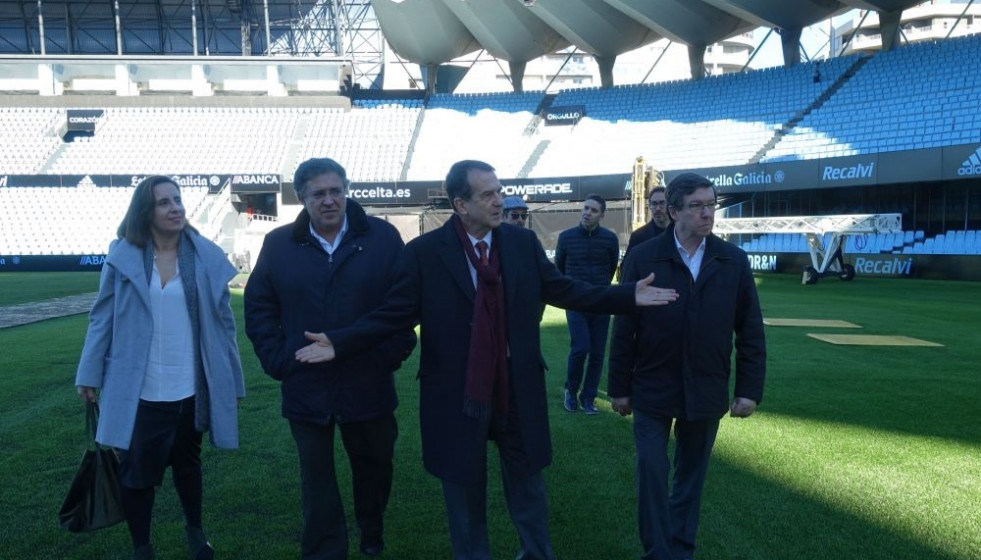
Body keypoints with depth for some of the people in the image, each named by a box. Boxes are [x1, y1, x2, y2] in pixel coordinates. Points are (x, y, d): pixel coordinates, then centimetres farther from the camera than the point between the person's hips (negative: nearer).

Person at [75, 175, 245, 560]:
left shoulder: (207, 256, -3)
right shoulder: (122, 256, -4)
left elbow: (223, 322, -1)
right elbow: (103, 316, 0)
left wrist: (233, 380, 1)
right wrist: (90, 373, -3)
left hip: (191, 387, 1)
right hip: (140, 390, -1)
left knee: (187, 462, 20)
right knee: (137, 470, 10)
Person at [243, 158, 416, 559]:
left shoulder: (382, 237, -3)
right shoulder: (279, 244, 1)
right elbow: (258, 306, 6)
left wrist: (394, 352, -7)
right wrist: (277, 360, -3)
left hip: (369, 385, 0)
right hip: (305, 387, 0)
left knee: (374, 467, 20)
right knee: (317, 481, 11)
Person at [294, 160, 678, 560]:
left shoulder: (523, 242, -2)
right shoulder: (424, 252, -11)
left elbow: (563, 290, 2)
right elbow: (395, 313, -10)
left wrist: (629, 296, -4)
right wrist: (339, 342, -22)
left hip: (518, 391, 3)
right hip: (457, 395, -2)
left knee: (528, 487, 21)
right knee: (464, 492, 18)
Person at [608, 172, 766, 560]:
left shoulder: (734, 261, -1)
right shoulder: (643, 259, -7)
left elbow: (751, 333, 2)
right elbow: (624, 329, -4)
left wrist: (750, 390, -1)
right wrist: (619, 388, -3)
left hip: (706, 393, 2)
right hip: (652, 390, -2)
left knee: (691, 477, 15)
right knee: (652, 474, 2)